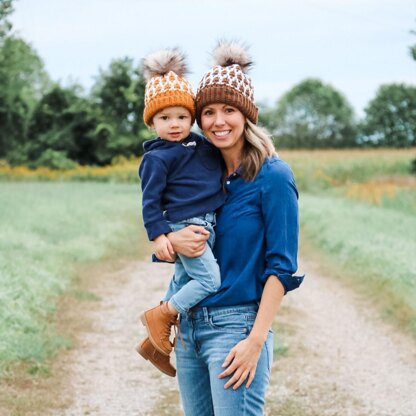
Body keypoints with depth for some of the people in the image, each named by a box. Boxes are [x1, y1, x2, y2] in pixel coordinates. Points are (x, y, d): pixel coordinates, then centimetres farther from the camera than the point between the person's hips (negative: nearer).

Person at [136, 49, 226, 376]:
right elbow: (151, 200, -11)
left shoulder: (199, 143, 12)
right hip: (182, 227, -8)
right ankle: (160, 315, 1)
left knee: (183, 282, 14)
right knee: (209, 279, -14)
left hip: (204, 225, 8)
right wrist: (158, 235, -17)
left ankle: (155, 342, 24)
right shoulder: (157, 158, -10)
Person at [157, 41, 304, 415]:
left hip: (236, 325, -6)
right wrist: (172, 242, -9)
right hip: (190, 326, 7)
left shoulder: (273, 176, -8)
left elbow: (281, 268, -11)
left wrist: (256, 341, -18)